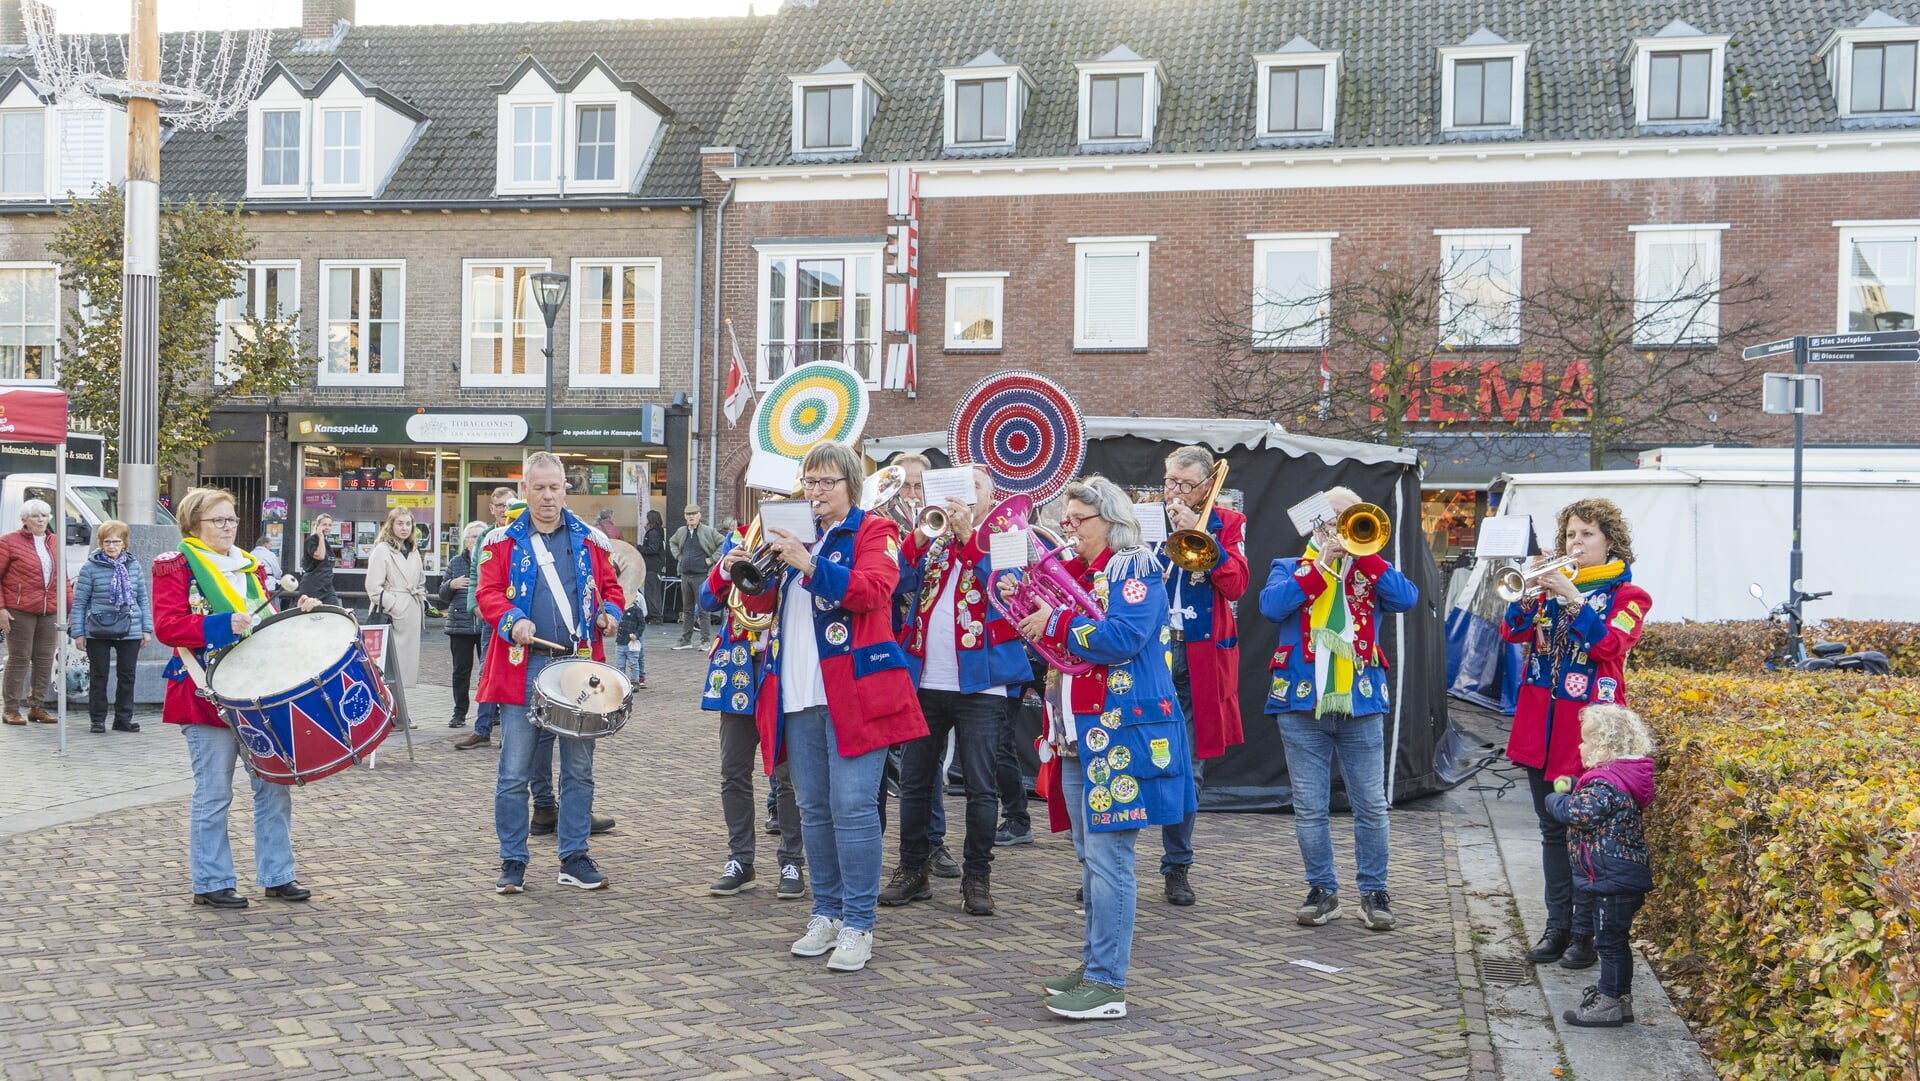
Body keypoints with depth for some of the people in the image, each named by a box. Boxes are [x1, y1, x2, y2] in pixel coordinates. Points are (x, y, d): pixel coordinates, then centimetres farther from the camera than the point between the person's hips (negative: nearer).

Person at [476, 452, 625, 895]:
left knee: (579, 769, 7)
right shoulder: (503, 541, 5)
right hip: (523, 667, -2)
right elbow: (488, 592, -1)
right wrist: (512, 621, -19)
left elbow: (610, 585, 16)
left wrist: (609, 612, -5)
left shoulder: (589, 540, 10)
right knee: (514, 771, -1)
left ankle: (575, 858, 17)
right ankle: (512, 862, 10)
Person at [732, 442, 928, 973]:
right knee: (813, 808, 9)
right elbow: (768, 605, 19)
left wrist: (810, 566, -26)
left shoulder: (873, 531, 3)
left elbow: (873, 590, -16)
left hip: (853, 691, -6)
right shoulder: (799, 538, 20)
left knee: (852, 806, -9)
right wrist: (744, 575, -2)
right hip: (798, 696, 6)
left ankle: (858, 925, -3)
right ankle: (826, 914, 19)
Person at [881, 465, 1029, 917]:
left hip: (979, 685, -4)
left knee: (981, 786, 0)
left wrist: (968, 536, -23)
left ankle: (977, 877, 11)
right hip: (924, 681, 4)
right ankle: (913, 870, 21)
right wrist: (918, 535, -17)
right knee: (915, 781, 9)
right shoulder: (932, 539, 12)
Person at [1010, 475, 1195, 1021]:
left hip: (1121, 734, -9)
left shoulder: (1135, 568, -7)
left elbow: (1122, 639, -22)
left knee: (1107, 857, -9)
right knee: (1090, 858, 14)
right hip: (1079, 733, 9)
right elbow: (1052, 643, 19)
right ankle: (1094, 963, 23)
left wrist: (1055, 624, -18)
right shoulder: (1073, 571, 17)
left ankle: (1107, 985, -6)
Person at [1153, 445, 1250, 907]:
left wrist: (1199, 533, -14)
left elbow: (1236, 584, -8)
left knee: (1187, 766, 6)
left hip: (1200, 657, 0)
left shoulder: (1226, 523, 7)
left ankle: (1177, 867, 17)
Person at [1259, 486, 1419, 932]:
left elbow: (1406, 598, -8)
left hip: (1361, 703, 0)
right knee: (1309, 808, 3)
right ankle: (1322, 891, 15)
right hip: (1302, 703, 0)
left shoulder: (1370, 571, 12)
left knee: (1371, 805, 3)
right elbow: (1271, 604, -11)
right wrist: (1322, 564, -13)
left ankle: (1374, 892, 14)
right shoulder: (1291, 568, 10)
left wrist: (1362, 551, -12)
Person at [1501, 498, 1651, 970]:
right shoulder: (1554, 583, 13)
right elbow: (1513, 632, 0)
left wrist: (1573, 598, -22)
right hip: (1540, 721, 5)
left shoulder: (1628, 594, 2)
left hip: (1588, 726, -4)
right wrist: (1529, 591, -16)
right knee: (1552, 830, 9)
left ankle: (1586, 933, 4)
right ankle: (1557, 926, 17)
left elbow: (1610, 645, -16)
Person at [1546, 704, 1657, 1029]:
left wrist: (1555, 799, -9)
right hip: (1621, 876, 10)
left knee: (1610, 941, 0)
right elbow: (1592, 799, 23)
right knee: (1614, 940, 19)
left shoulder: (1606, 784, -23)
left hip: (1612, 878, -10)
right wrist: (1572, 787, 6)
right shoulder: (1617, 776, 9)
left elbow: (1579, 813, -28)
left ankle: (1608, 1005, 8)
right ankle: (1620, 996, 30)